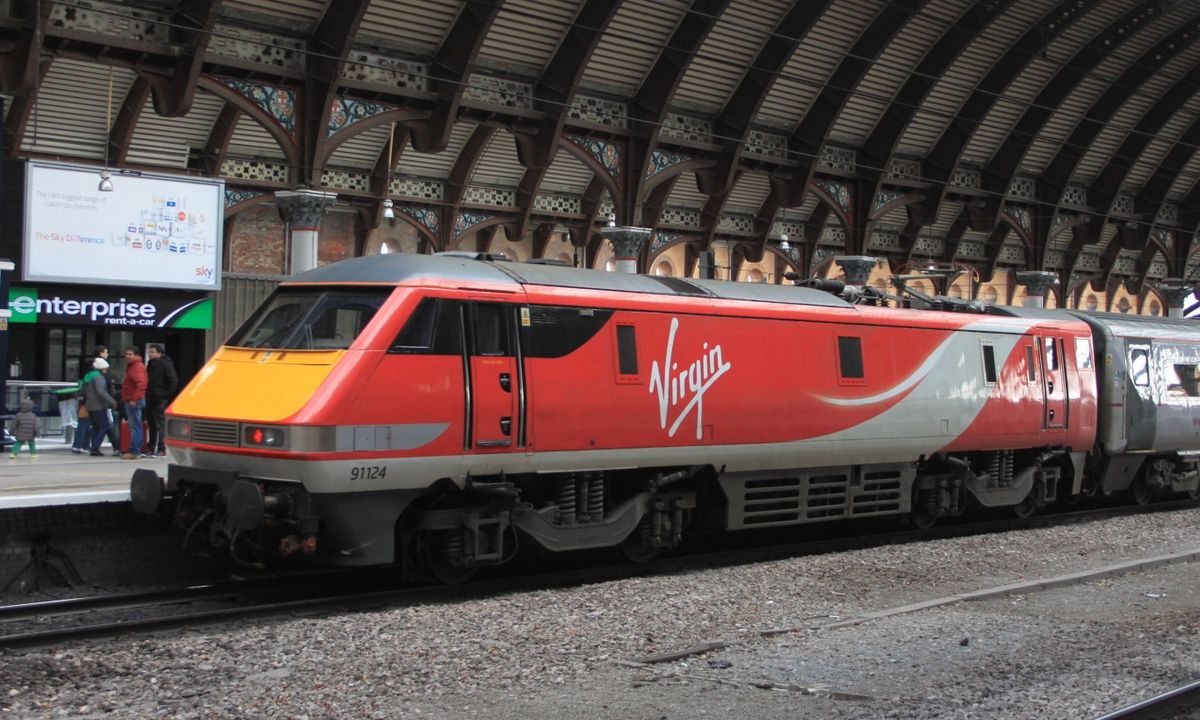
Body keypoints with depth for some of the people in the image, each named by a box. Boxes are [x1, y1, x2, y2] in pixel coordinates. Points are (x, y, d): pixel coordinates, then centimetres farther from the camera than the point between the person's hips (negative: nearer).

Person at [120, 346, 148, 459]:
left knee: (135, 426, -10)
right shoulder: (131, 366, 20)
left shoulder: (137, 367, -13)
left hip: (133, 402, -11)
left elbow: (141, 384, -26)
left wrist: (134, 399, -28)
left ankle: (134, 452, -11)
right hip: (131, 400, 11)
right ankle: (136, 450, 17)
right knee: (135, 426, 12)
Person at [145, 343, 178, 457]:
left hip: (160, 400, -8)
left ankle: (162, 449, -7)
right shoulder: (150, 364, 14)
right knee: (152, 424, 12)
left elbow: (174, 381, -14)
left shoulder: (166, 364, -10)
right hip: (150, 399, 8)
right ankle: (151, 447, 18)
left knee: (160, 424, -8)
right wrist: (147, 394, 12)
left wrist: (166, 396, -15)